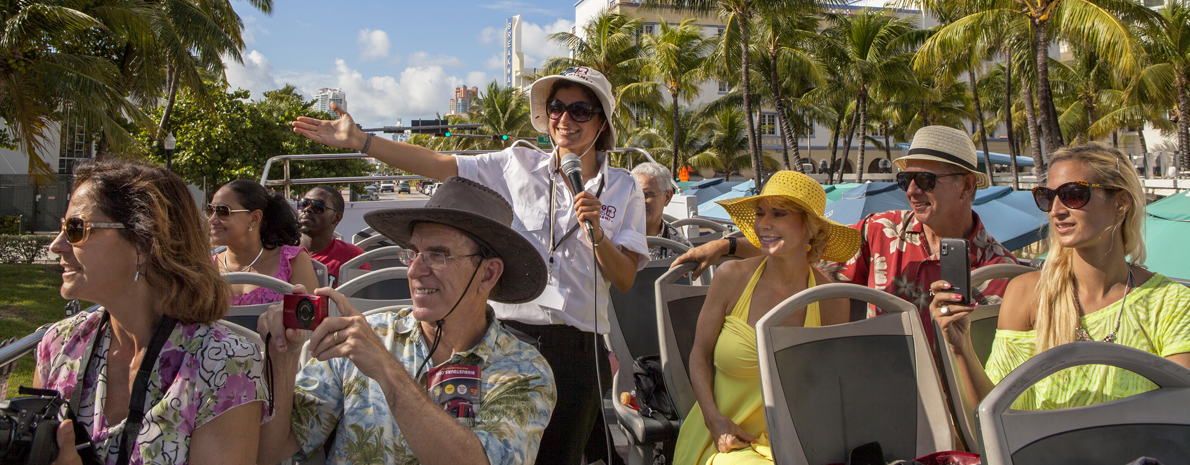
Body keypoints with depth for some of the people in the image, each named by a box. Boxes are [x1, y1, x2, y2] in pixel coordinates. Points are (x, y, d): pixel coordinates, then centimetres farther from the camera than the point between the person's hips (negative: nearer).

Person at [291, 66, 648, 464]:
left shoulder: (624, 189, 6)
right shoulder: (518, 166, 6)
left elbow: (625, 280, 2)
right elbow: (436, 164, 1)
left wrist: (596, 234, -16)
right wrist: (356, 141, -5)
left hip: (576, 349, 0)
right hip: (509, 338, 0)